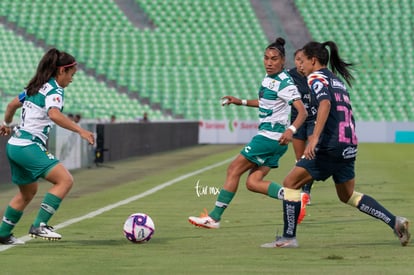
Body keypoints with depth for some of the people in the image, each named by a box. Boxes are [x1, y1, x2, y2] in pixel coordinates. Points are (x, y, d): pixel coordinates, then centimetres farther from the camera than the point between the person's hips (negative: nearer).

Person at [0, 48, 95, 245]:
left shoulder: (35, 87, 17)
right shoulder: (54, 90, -10)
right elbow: (54, 115, -30)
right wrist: (80, 130, -32)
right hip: (29, 146, -10)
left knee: (28, 191, 25)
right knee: (65, 180, -17)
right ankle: (39, 225, -22)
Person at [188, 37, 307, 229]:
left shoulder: (284, 83, -15)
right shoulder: (269, 78, 12)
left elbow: (302, 111, -23)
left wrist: (291, 130, -40)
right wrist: (241, 102, 27)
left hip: (271, 135, -9)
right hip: (268, 136, 9)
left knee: (233, 169, -4)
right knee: (252, 182, 1)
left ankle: (214, 217, 1)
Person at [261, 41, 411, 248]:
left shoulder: (317, 77, -4)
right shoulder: (337, 79, 21)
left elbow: (325, 103, -22)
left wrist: (315, 138, -30)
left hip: (331, 146, -9)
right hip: (349, 145, 9)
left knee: (290, 183, -1)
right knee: (348, 195, 21)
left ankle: (288, 237, -3)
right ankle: (395, 222, 10)